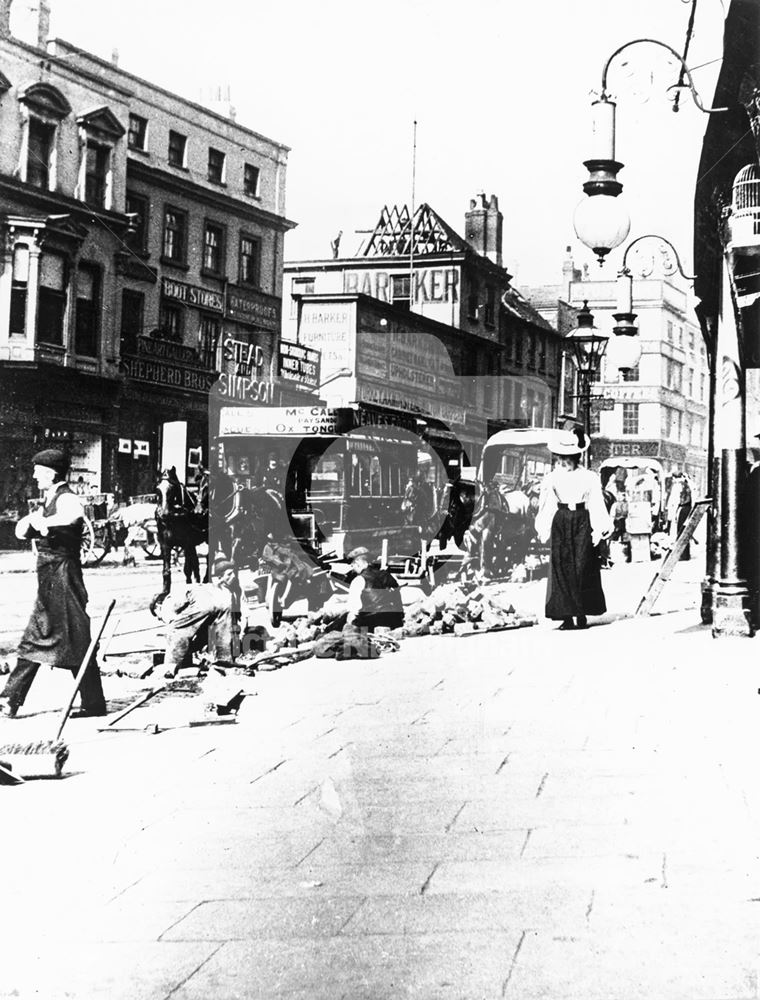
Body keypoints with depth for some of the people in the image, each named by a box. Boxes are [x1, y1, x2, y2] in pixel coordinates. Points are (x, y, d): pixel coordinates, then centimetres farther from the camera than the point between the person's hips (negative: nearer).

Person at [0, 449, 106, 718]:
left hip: (63, 577, -10)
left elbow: (75, 514, -38)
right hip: (49, 582, 10)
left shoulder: (65, 499, -13)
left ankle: (94, 705, 3)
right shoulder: (49, 501, 16)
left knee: (75, 642, -4)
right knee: (35, 642, 12)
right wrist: (33, 519, -4)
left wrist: (44, 521, -33)